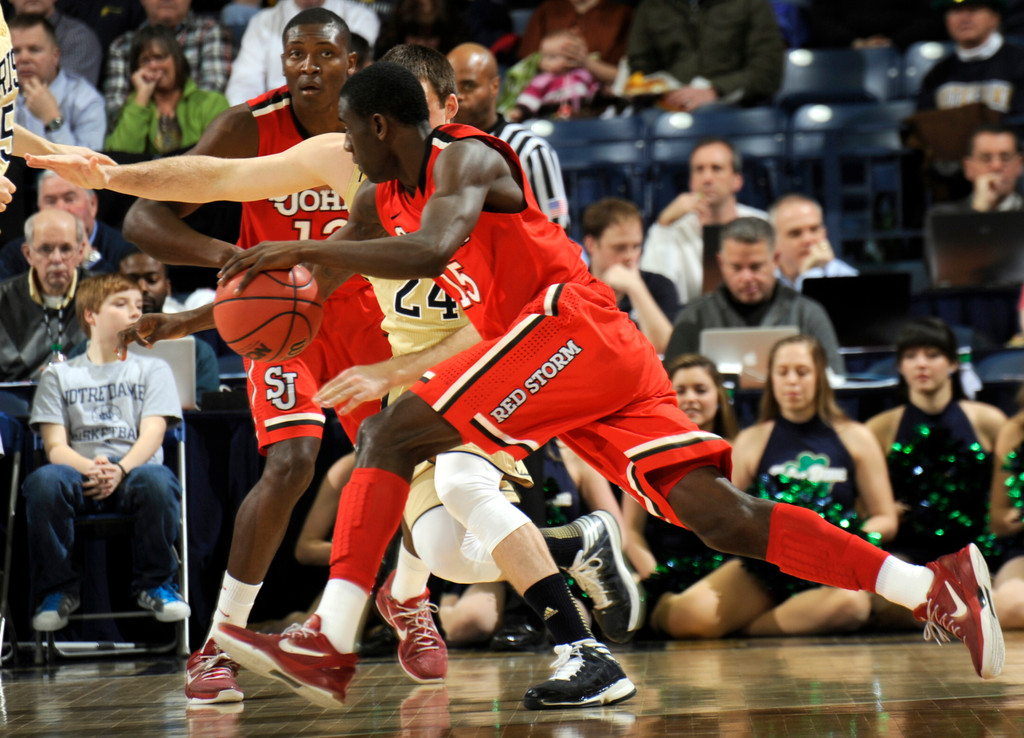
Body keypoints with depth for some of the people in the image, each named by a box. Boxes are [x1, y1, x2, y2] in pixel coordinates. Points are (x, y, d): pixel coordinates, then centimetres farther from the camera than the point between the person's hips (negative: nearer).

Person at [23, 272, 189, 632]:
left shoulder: (152, 369, 20)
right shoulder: (59, 375, 19)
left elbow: (152, 434, 4)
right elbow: (56, 446, 6)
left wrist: (120, 470, -18)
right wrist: (91, 468, -17)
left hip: (134, 470, 0)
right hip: (78, 472, 0)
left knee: (157, 480, -37)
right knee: (43, 481, -36)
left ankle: (154, 584, -14)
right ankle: (59, 589, -16)